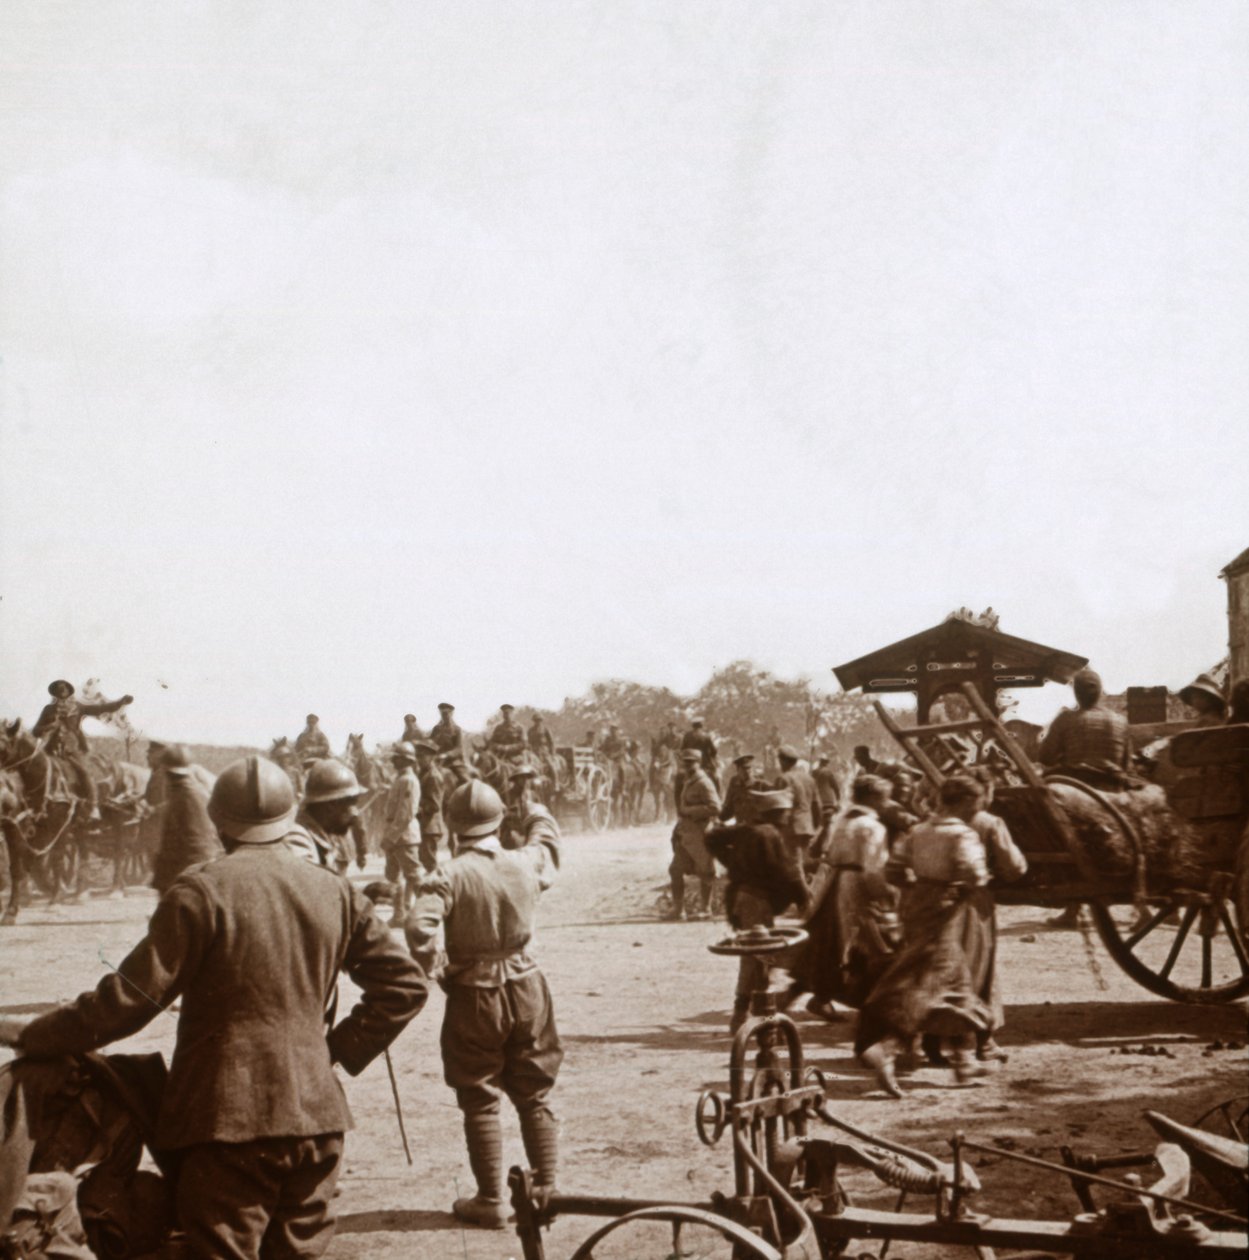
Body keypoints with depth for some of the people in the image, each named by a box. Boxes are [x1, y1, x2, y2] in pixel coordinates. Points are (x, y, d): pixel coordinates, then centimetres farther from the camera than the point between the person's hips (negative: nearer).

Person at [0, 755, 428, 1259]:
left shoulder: (202, 890, -9)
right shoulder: (334, 892, 7)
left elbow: (132, 997, -10)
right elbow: (405, 983, 10)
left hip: (228, 1120, -5)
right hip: (315, 1118, 5)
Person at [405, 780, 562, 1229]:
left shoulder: (451, 875, -16)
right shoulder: (527, 863, -3)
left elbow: (419, 927, -29)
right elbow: (550, 846, 21)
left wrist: (426, 967, -10)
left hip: (474, 997, -4)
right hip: (526, 990, 4)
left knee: (480, 1102, 8)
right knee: (534, 1096, 16)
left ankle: (491, 1201, 12)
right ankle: (545, 1189, 21)